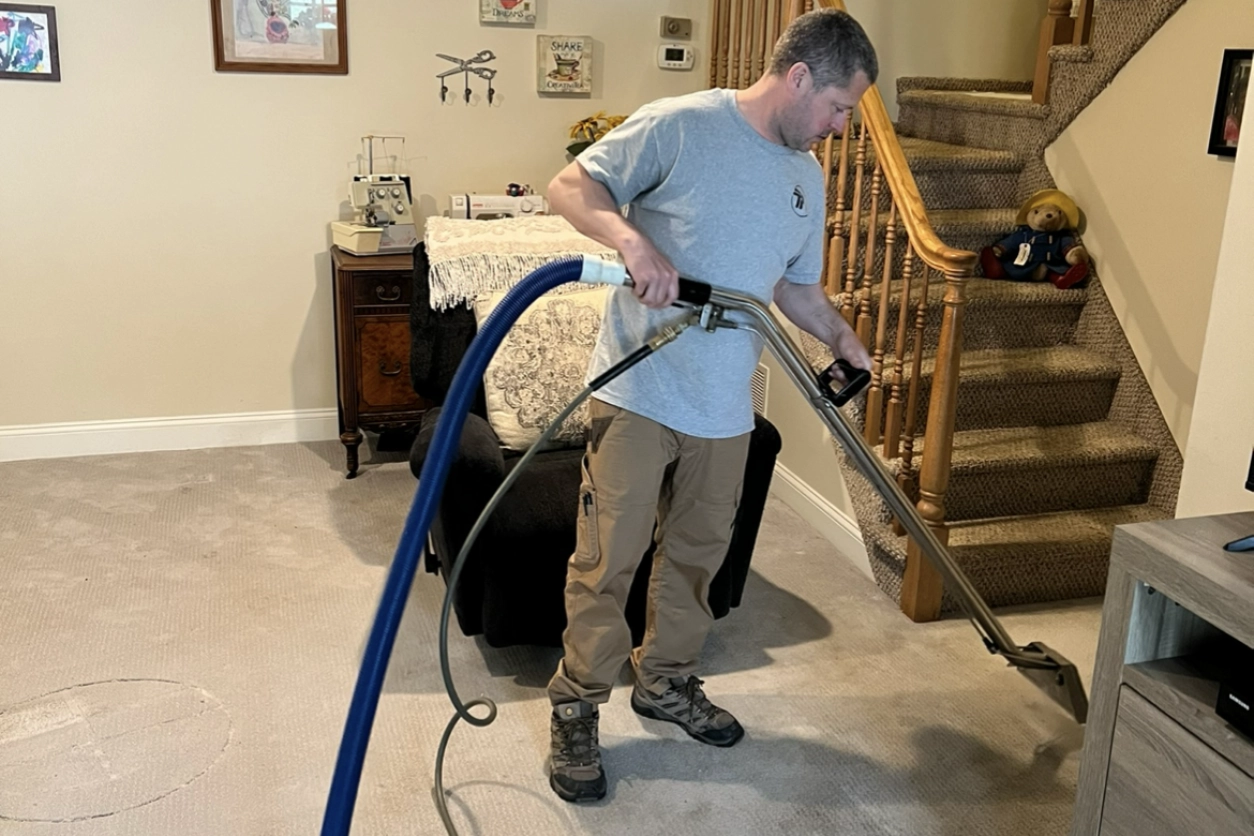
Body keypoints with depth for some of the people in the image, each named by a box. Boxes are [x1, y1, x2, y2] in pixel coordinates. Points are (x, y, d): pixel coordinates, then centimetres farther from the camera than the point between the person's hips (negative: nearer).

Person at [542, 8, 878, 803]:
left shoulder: (807, 177, 11)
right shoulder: (678, 126, -11)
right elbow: (571, 185, -12)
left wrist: (843, 337, 3)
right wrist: (634, 239, -30)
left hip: (725, 405, 7)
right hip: (637, 390, -6)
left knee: (698, 554, 18)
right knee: (607, 560, 0)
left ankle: (667, 680, 38)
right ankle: (577, 708, 17)